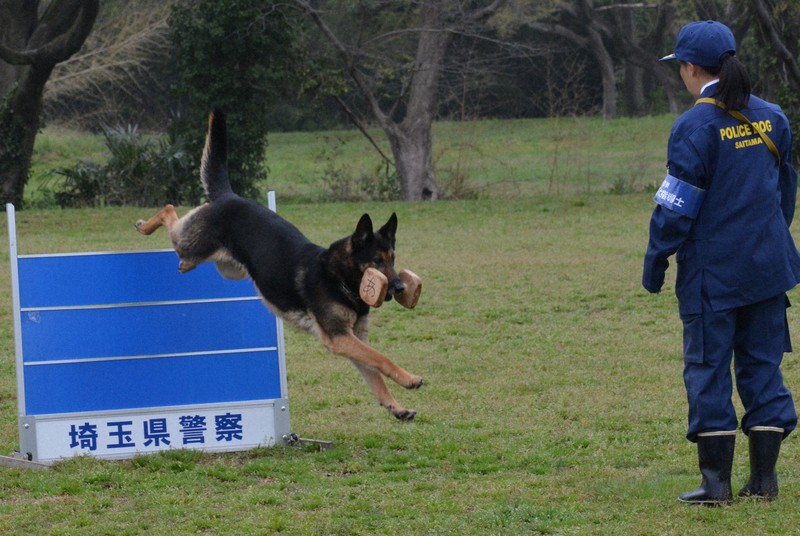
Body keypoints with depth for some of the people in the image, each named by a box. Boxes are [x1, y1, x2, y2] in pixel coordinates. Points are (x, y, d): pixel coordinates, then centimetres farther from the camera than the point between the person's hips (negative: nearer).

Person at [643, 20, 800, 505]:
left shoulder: (696, 126, -13)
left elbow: (676, 207, -13)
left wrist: (655, 263, -3)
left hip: (712, 274, -6)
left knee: (709, 370, 2)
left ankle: (717, 480, 1)